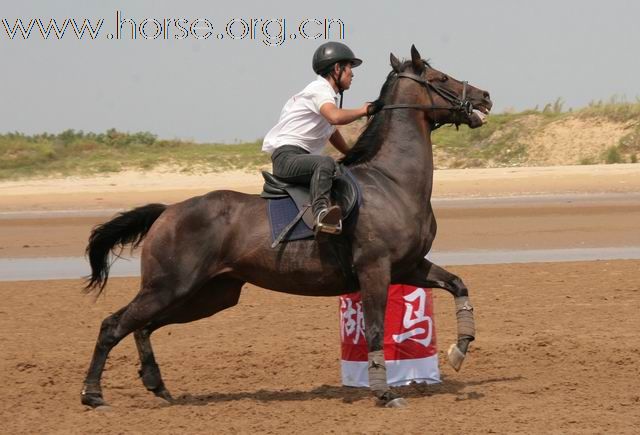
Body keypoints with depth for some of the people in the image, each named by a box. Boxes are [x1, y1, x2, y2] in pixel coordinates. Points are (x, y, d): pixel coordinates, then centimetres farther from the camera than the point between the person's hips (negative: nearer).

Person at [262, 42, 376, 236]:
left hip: (302, 158, 11)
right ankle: (321, 213, -60)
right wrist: (362, 111, -14)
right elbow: (335, 117, -30)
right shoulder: (319, 89, -9)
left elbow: (332, 132, 39)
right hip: (287, 156, -11)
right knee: (325, 163, -39)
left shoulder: (327, 93, 24)